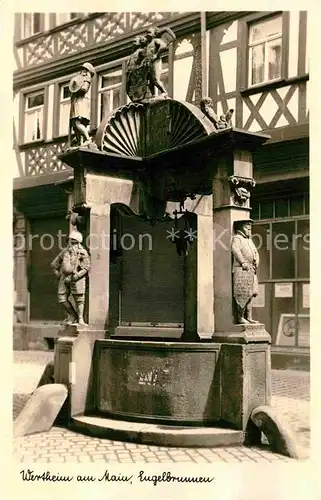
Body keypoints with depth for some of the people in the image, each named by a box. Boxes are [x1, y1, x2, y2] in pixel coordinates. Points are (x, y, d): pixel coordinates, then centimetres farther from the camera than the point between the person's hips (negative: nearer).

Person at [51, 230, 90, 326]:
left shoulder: (82, 252, 1)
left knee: (79, 299, -3)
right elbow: (54, 264, 24)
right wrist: (58, 274, 11)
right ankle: (73, 315, 16)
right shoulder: (65, 252, 15)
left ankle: (80, 319, 4)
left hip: (76, 278, -5)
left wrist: (77, 276, -17)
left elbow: (87, 266, -9)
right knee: (62, 299, 0)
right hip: (65, 278, 5)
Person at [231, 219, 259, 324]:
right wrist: (243, 262, -25)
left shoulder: (249, 240, 24)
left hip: (251, 270, 9)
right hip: (241, 270, -9)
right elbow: (235, 249, -19)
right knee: (243, 294, -11)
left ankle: (249, 317, 9)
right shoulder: (237, 238, -2)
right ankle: (240, 317, -6)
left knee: (250, 294, 7)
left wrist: (256, 263, 12)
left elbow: (255, 252, 30)